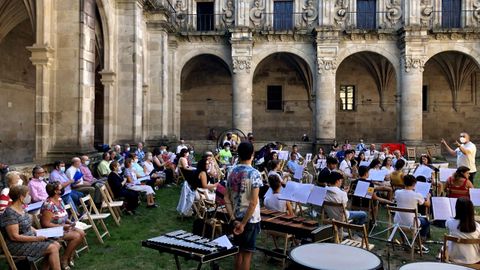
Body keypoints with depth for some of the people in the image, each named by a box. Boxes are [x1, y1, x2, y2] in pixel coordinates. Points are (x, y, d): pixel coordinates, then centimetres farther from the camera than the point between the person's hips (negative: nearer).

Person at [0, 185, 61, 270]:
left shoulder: (22, 209, 7)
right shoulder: (10, 214, -21)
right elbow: (14, 237, -23)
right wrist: (36, 238, -22)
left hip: (29, 239, 9)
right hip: (18, 245, -9)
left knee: (56, 245, -5)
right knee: (52, 248, -19)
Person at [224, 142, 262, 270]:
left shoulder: (232, 172, 2)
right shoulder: (254, 173, -16)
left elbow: (227, 198, 0)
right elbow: (253, 202, -21)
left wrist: (233, 219, -3)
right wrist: (243, 223, -15)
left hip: (236, 218, 5)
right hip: (250, 219, -5)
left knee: (238, 251, 16)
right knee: (246, 253, 4)